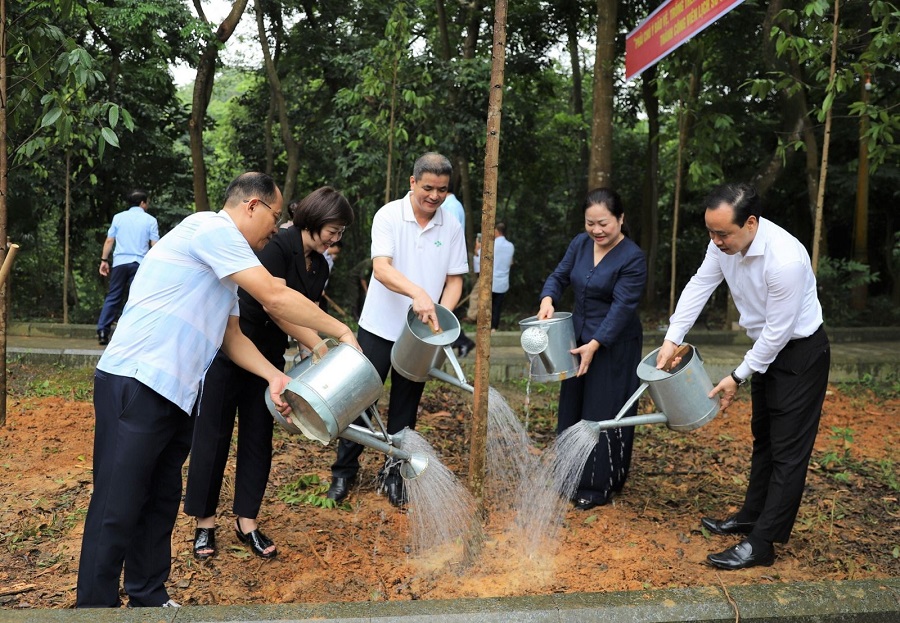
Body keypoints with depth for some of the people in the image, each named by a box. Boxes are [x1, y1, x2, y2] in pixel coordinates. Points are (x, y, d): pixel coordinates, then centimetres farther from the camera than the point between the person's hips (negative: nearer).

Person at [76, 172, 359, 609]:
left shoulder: (226, 261, 20)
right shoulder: (211, 227, -11)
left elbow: (231, 336, 20)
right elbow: (276, 298, -15)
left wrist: (274, 376, 5)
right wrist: (342, 331, -6)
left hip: (177, 394, 10)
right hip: (136, 386, -10)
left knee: (161, 504, 14)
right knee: (117, 510, -4)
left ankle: (149, 599, 25)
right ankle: (96, 604, 6)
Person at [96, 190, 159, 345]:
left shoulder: (118, 217, 9)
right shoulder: (150, 220, 3)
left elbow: (109, 241, 6)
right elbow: (155, 245, -2)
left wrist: (104, 260, 11)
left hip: (119, 262, 2)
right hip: (139, 264, -2)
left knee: (113, 298, 8)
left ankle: (102, 331, 4)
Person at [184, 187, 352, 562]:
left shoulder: (319, 267, 4)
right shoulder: (277, 246, -19)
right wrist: (319, 345, -25)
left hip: (269, 355, 7)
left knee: (259, 437, 8)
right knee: (213, 434, 3)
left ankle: (246, 521, 19)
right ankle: (204, 522, 15)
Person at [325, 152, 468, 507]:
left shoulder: (452, 228, 1)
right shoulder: (389, 216, -9)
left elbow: (454, 280, 4)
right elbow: (381, 268, -22)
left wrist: (442, 314, -16)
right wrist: (418, 293, -39)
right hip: (380, 327, -3)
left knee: (405, 407, 11)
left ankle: (394, 475, 25)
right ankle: (344, 471, 18)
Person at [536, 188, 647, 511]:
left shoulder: (632, 259, -16)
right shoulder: (580, 243, 2)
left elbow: (621, 307, -21)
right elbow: (559, 276, 8)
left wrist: (595, 344, -28)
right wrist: (548, 299, -14)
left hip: (613, 347, -7)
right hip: (578, 339, 7)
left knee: (603, 415, -1)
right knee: (572, 408, 13)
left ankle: (598, 487, 11)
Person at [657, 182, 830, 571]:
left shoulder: (784, 259, -35)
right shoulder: (724, 241, -12)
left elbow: (778, 330, -28)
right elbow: (699, 285, -4)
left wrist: (738, 377, -19)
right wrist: (672, 339, -12)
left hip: (801, 353, -9)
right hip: (767, 349, 9)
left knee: (788, 450, -2)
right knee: (763, 438, 20)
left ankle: (761, 544, 3)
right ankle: (751, 517, 35)